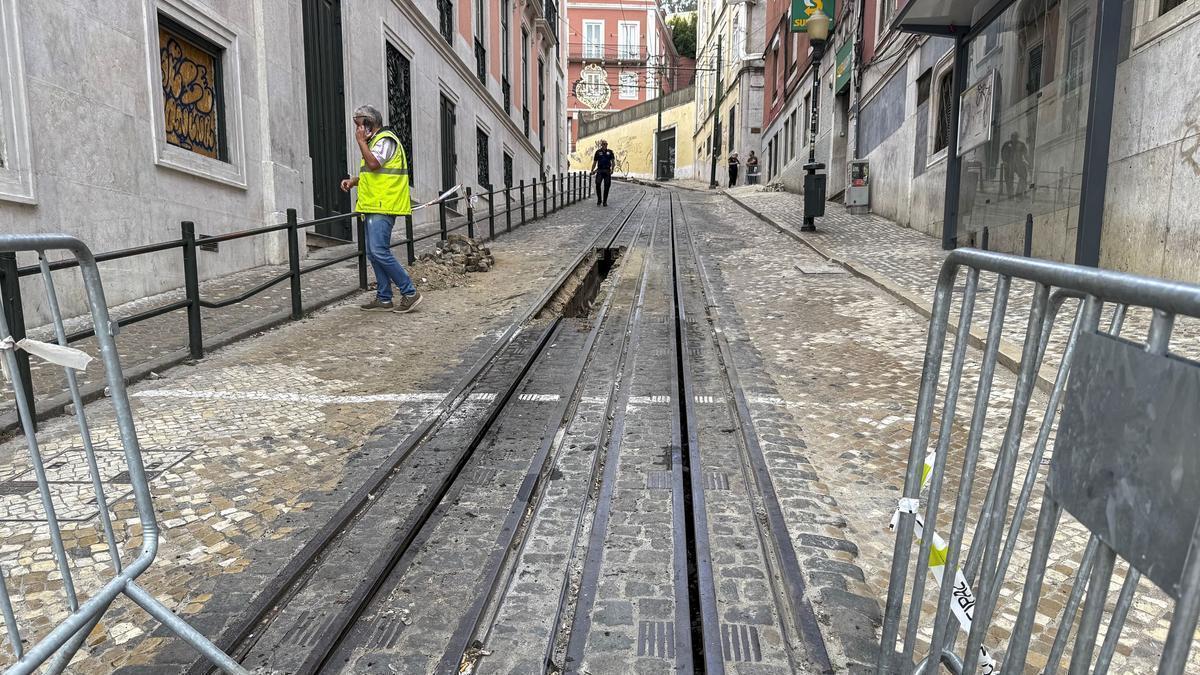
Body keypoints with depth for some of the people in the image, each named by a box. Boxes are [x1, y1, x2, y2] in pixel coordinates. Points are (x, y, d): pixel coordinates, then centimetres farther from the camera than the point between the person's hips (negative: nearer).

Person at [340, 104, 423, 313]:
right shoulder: (374, 141, 24)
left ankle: (410, 292, -9)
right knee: (373, 254, 9)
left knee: (380, 252, -16)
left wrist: (361, 141, -12)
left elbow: (373, 164, -23)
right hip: (374, 207, 11)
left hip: (383, 207, -11)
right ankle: (384, 299, 14)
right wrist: (353, 181, 13)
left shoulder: (385, 140, -8)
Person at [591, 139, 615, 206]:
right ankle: (599, 200, 2)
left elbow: (613, 161, 4)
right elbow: (594, 162, 7)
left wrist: (612, 169, -11)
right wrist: (592, 171, -2)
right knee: (598, 185, -12)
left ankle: (605, 201, 11)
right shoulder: (598, 152, 4)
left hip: (607, 171, 1)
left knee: (607, 186, 1)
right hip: (599, 171, -1)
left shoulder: (610, 152, 6)